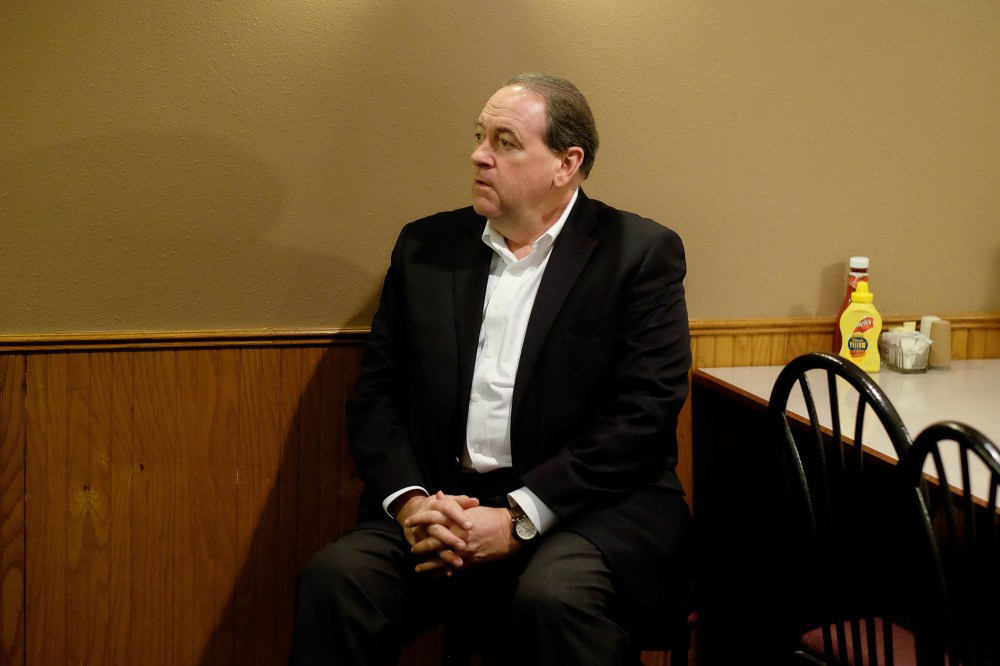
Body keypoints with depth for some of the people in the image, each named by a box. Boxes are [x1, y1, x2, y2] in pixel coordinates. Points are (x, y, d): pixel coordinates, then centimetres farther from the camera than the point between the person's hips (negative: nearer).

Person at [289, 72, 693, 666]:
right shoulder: (426, 248, 13)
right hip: (442, 501, 3)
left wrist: (518, 519, -16)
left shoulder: (640, 253, 0)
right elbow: (375, 395, 11)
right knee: (335, 577, -25)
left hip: (593, 505, -3)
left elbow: (644, 416, -9)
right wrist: (409, 500, -10)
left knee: (555, 595, -35)